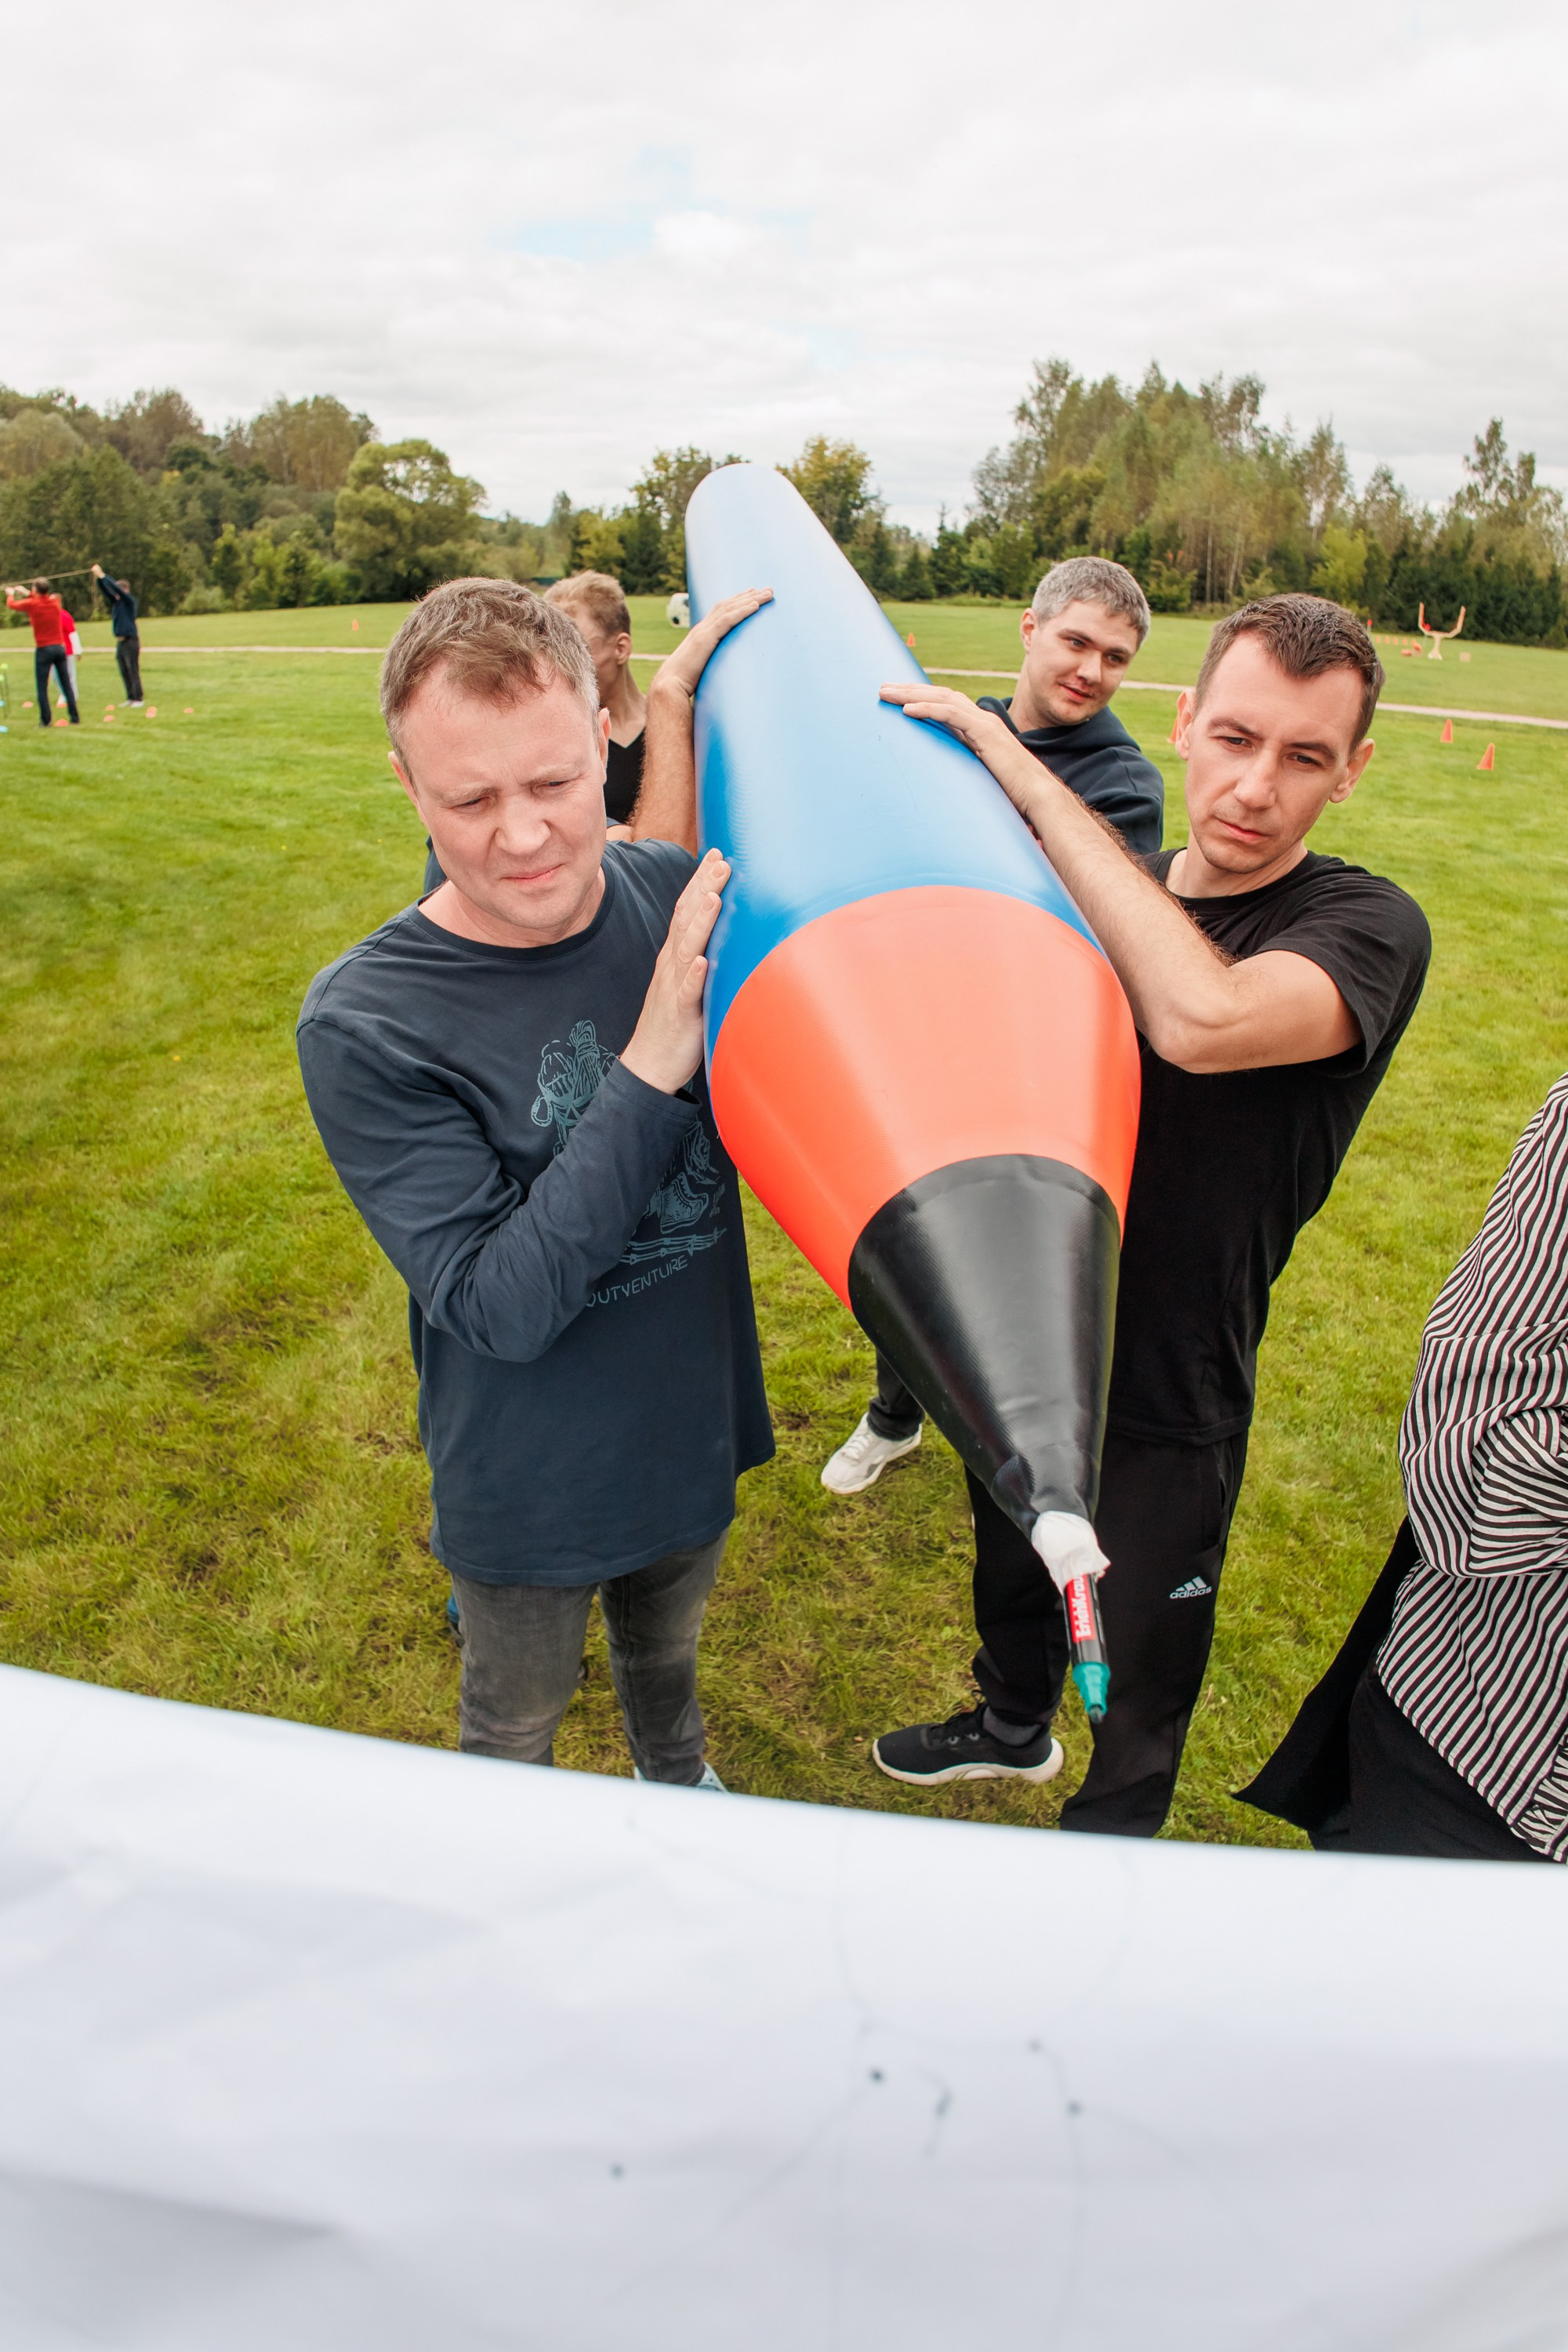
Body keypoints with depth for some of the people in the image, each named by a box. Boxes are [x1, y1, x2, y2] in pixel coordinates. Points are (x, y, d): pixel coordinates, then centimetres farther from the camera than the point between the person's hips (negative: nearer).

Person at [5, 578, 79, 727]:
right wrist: (27, 594, 39)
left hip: (43, 649, -4)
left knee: (42, 688, -1)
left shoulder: (32, 604, -5)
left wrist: (10, 594, 35)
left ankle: (46, 720, -5)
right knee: (68, 685, 5)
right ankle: (75, 718, 4)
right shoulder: (55, 602, 5)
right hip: (60, 647, 4)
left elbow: (12, 604, 14)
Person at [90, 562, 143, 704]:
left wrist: (102, 575, -15)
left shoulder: (130, 601, -5)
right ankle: (130, 698, 11)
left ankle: (138, 699, -7)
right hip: (120, 642, 7)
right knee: (124, 672, 7)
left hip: (131, 641, -7)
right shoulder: (115, 602, 14)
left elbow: (116, 588, -15)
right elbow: (105, 591, 6)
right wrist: (98, 578, -9)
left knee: (133, 671, -8)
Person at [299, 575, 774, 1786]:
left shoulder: (672, 892, -13)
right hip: (530, 1489, -3)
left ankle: (681, 1781, 64)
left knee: (667, 1658, 33)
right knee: (516, 1730, 26)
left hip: (695, 1426, 4)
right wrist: (651, 1065, -35)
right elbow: (499, 1303, -29)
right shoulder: (362, 1025, -26)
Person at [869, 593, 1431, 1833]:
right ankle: (1013, 1727, 62)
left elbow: (1204, 1018, -42)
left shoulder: (1368, 927, -20)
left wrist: (1032, 780, -35)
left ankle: (1111, 1841, 51)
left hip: (1167, 1401, -5)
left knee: (1141, 1668, 19)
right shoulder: (1114, 892, -2)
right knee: (1011, 1583, 30)